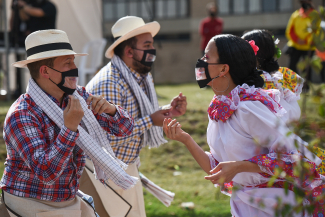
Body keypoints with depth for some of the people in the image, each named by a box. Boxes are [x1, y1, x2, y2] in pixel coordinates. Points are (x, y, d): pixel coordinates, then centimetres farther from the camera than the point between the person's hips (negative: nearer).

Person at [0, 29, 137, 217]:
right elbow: (46, 173, -31)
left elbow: (125, 128, 2)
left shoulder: (79, 96, -2)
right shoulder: (21, 116, -23)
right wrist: (70, 128, -35)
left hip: (71, 201, 7)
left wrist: (110, 109, -19)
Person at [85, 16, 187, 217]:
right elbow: (106, 138, -29)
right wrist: (149, 121, -24)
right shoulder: (108, 85, -25)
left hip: (128, 168, 9)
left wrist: (168, 111, -5)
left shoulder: (144, 78, 4)